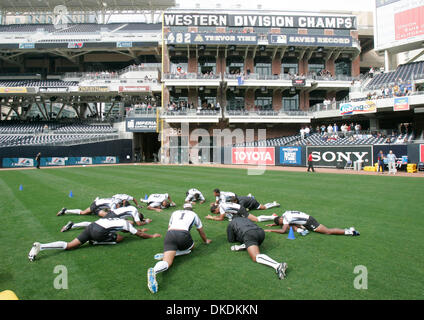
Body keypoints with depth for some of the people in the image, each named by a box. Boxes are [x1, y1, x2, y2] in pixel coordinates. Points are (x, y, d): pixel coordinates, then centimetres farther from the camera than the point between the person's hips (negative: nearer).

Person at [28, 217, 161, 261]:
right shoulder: (126, 224, 12)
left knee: (69, 245, 1)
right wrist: (153, 236, 34)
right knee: (119, 238, 7)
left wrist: (140, 230, 63)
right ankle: (96, 242, -5)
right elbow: (140, 235, 18)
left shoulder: (120, 221, 31)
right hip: (99, 231, -8)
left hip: (92, 226, 8)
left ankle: (40, 246, -13)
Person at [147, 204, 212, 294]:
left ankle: (154, 271, -47)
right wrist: (206, 240, 59)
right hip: (183, 234, -2)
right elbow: (201, 231, 39)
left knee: (167, 262, -10)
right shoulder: (194, 214, 28)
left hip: (169, 234, 2)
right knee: (191, 246, 29)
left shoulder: (175, 212, 33)